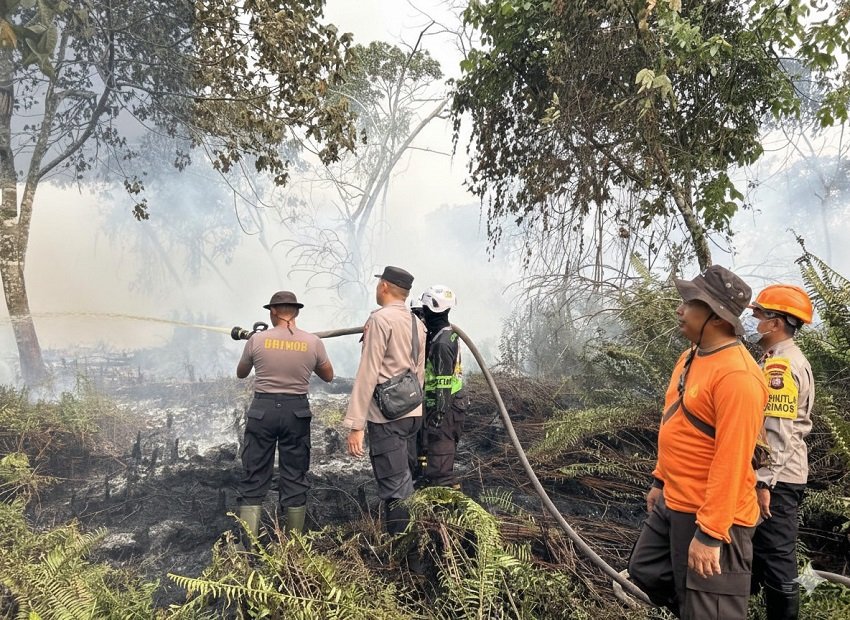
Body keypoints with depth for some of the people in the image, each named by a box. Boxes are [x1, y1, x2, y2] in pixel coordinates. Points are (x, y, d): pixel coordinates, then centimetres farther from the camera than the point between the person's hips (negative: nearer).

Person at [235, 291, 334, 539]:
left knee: (254, 478, 7)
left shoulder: (257, 339, -4)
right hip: (296, 411, 1)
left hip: (262, 410, 0)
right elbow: (328, 376, 12)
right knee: (295, 478, 10)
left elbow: (241, 373, 13)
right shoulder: (312, 342, -3)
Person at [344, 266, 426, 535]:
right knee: (406, 482, 19)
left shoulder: (381, 318, -12)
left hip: (386, 415, -8)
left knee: (395, 491, -5)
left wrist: (355, 424, -18)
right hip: (412, 412, 8)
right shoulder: (417, 323, 11)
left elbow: (368, 373, -17)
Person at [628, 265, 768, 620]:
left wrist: (709, 534, -25)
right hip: (673, 504, 10)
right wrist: (660, 481, 20)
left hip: (711, 516, -9)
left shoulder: (736, 375, -25)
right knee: (645, 570, 22)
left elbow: (731, 461, -26)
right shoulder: (691, 356, 7)